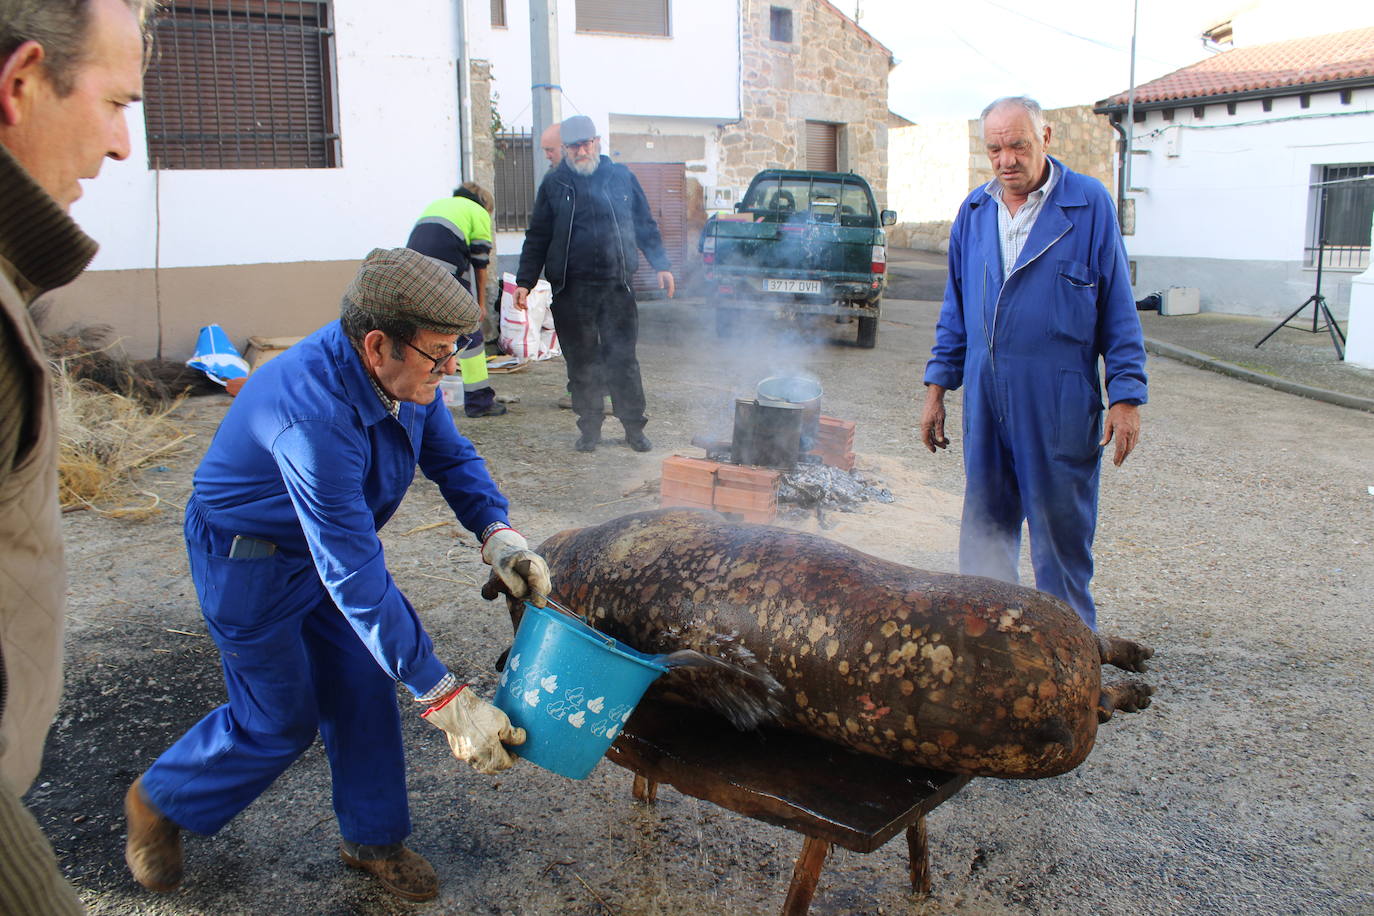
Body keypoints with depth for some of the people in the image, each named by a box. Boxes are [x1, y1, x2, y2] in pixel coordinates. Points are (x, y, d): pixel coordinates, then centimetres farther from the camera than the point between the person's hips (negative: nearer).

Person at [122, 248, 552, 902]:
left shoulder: (406, 374, -16)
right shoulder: (314, 412, -40)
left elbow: (450, 455, 1)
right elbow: (355, 578, -41)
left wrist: (497, 533, -20)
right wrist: (445, 701, -39)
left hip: (331, 543, 7)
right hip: (251, 562, -7)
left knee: (363, 690, 9)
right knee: (280, 721, 5)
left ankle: (372, 839, 29)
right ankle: (161, 800, 34)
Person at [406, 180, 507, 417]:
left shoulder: (436, 204, 32)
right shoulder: (479, 213, 14)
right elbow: (480, 264, 8)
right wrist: (481, 304, 14)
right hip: (445, 273, -6)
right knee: (469, 335, 4)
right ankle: (479, 400, 6)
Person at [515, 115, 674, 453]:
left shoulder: (621, 177, 8)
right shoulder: (554, 184, 7)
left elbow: (646, 227, 14)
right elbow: (537, 238, 8)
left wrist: (661, 265, 6)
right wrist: (525, 282, 2)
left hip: (616, 286, 0)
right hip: (571, 289, 0)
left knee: (623, 360, 2)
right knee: (581, 362, 5)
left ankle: (634, 426, 12)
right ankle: (589, 427, 17)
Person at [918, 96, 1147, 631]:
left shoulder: (1089, 204, -4)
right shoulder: (974, 211, 9)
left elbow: (1118, 310, -4)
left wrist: (1127, 396, -8)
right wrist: (938, 386, 11)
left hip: (1060, 404, -4)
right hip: (985, 400, 4)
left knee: (1061, 532, 5)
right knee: (984, 530, 12)